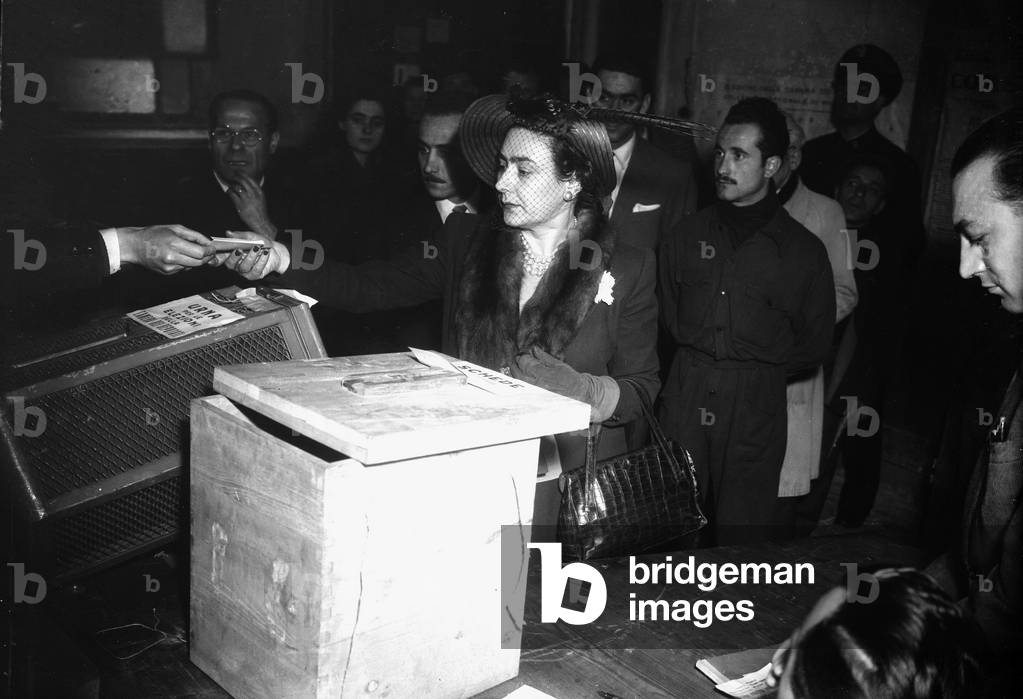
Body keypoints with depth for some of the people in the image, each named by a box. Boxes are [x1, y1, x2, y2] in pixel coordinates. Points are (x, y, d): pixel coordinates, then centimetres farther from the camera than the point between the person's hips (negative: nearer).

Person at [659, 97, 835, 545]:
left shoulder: (803, 251, 2)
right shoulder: (689, 234, 11)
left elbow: (813, 348, 7)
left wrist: (759, 369, 4)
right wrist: (695, 362, 7)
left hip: (756, 413, -2)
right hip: (683, 406, 2)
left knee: (742, 537, 3)